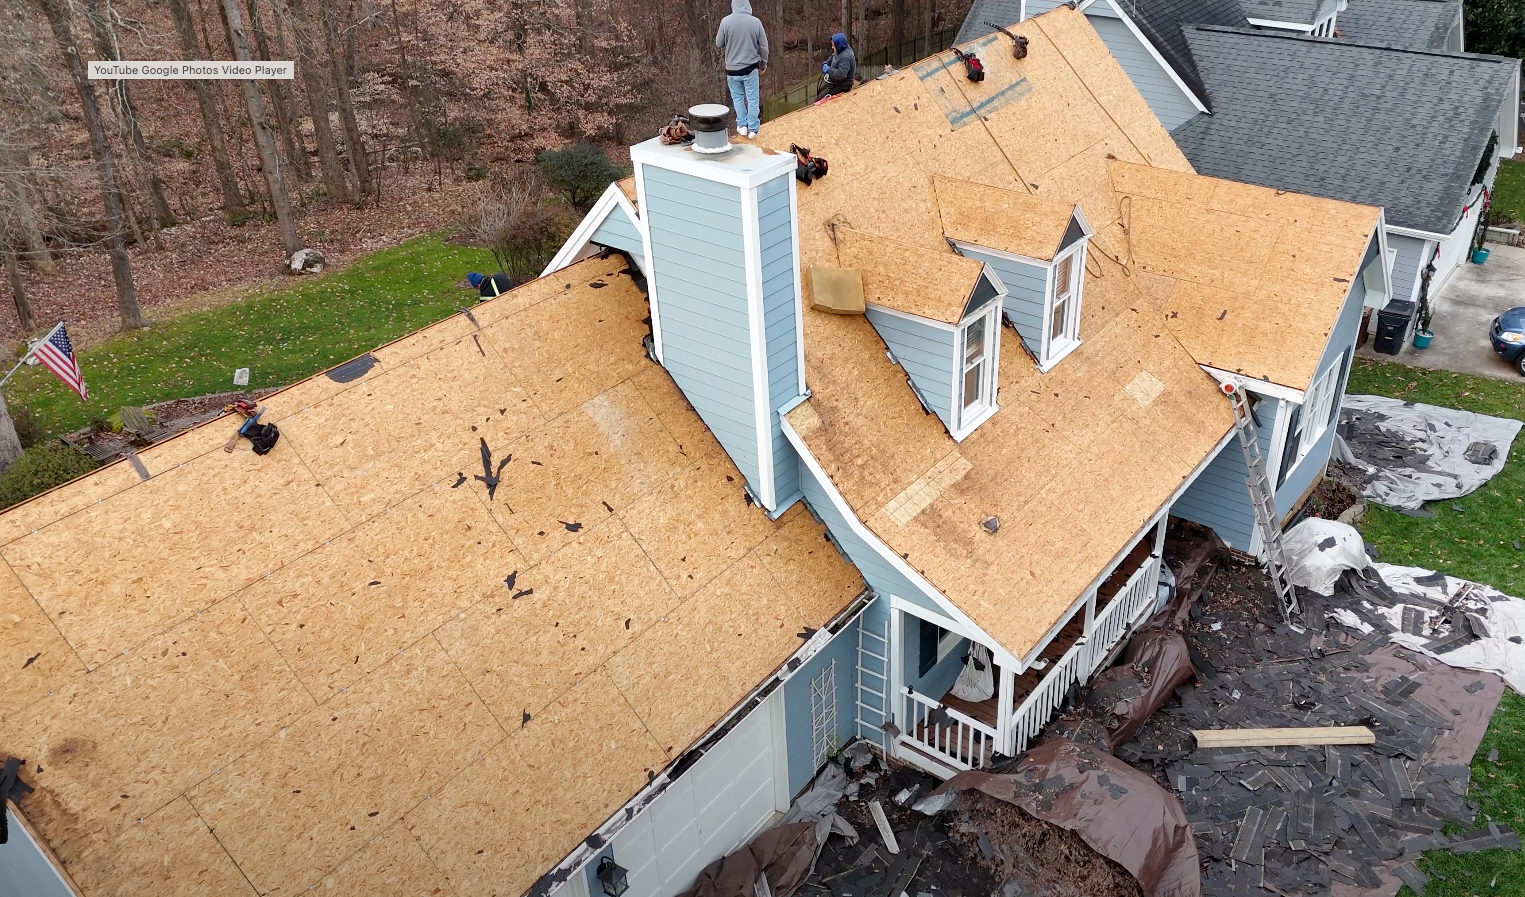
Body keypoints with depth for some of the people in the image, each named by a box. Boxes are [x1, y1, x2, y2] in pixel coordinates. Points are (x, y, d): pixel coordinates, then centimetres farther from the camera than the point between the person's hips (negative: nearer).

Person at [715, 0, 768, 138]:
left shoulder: (726, 21, -12)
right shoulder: (755, 21, -10)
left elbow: (718, 45, -2)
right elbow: (764, 46, -1)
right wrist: (763, 63, 15)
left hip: (732, 68, 0)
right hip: (751, 67, 0)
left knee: (737, 97, 18)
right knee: (752, 99, 9)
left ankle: (742, 125, 19)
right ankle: (753, 129, 10)